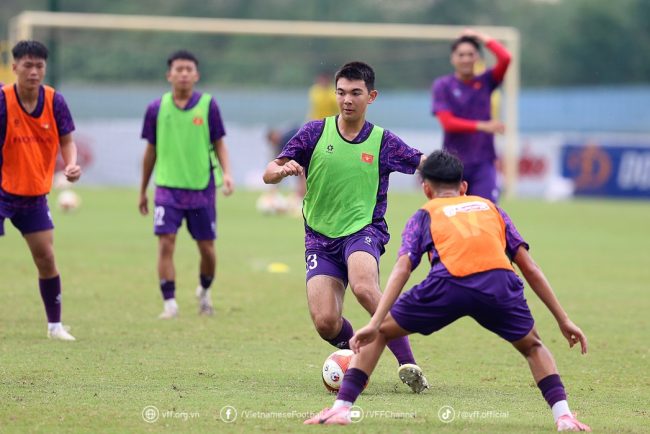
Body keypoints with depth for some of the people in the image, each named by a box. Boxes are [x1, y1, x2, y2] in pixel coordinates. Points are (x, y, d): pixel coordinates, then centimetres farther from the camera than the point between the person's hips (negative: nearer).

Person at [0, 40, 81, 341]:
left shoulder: (54, 101, -5)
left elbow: (66, 140, 3)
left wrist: (71, 164, -17)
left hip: (35, 193, 4)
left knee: (46, 258, 4)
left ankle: (55, 325, 16)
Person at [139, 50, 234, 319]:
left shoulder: (208, 106, -2)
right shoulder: (157, 109, 1)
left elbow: (219, 145, 3)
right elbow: (151, 151, 11)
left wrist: (227, 173, -14)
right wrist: (143, 190, 16)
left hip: (202, 188, 0)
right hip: (168, 188, 0)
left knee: (206, 247, 7)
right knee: (165, 243, -13)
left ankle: (205, 291, 34)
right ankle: (169, 303, -7)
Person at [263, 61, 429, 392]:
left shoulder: (382, 142, 1)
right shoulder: (315, 132, 2)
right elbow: (269, 174, 2)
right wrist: (283, 169, -22)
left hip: (364, 231, -2)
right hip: (320, 239, 2)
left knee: (364, 287, -35)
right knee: (325, 323, -16)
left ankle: (407, 364, -26)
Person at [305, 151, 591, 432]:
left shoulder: (424, 215, 28)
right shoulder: (491, 208, 34)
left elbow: (402, 269, 10)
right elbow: (530, 269, 27)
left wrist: (375, 323, 1)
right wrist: (564, 320, 30)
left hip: (448, 284, -2)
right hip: (499, 283, 2)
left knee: (381, 333, 20)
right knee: (532, 347, 30)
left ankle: (341, 408, 10)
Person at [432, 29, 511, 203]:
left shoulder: (485, 82, 6)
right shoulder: (443, 85, 1)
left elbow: (505, 58, -11)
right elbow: (447, 123, -9)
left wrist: (481, 37, -1)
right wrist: (482, 126, -19)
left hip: (483, 162, 1)